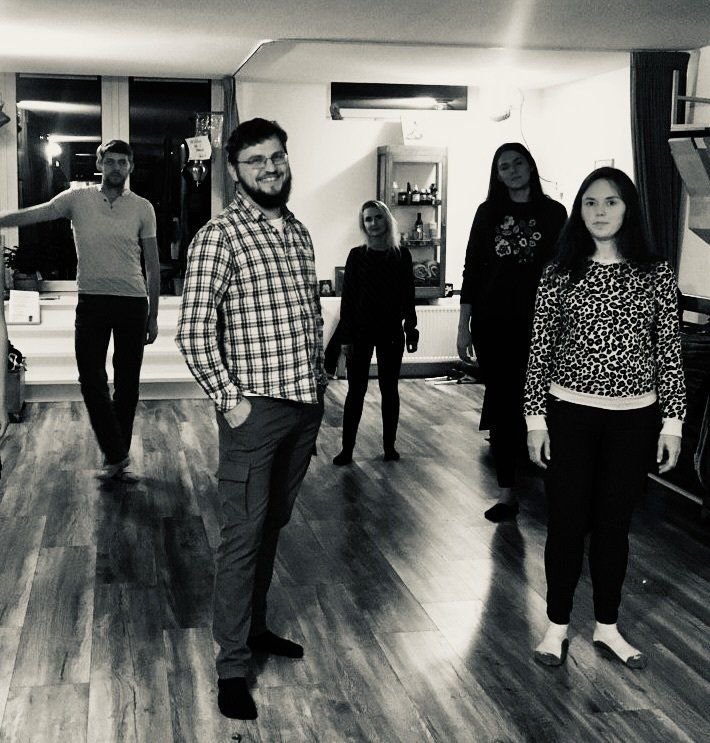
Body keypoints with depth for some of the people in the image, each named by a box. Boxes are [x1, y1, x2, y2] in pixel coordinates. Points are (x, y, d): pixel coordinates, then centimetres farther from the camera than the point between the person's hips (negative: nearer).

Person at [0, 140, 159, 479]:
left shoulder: (142, 208, 2)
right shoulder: (77, 199, 2)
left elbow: (152, 266, 5)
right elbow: (30, 215, -4)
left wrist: (153, 316, 5)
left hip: (132, 302, 0)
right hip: (91, 301, 0)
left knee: (127, 382, 7)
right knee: (91, 381, -4)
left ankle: (116, 455, 22)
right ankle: (117, 454, 8)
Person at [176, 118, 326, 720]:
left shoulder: (300, 234, 12)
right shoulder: (220, 236, -10)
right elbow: (194, 331, -15)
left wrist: (319, 383, 13)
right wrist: (229, 400, -16)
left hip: (306, 406, 7)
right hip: (255, 409, -7)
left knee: (273, 526, 18)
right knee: (244, 536, 0)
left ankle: (254, 625, 35)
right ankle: (232, 665, 12)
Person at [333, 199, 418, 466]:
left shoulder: (402, 255, 1)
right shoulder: (357, 255, -1)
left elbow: (408, 297, 5)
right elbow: (347, 297, -2)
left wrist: (411, 331, 2)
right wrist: (345, 337, -6)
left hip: (391, 331, 1)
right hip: (361, 330, -1)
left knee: (389, 388, 9)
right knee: (356, 389, 1)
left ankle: (389, 445, 19)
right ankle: (347, 448, 7)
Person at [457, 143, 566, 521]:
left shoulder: (553, 213, 5)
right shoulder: (488, 212, 8)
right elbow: (472, 270, 7)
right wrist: (464, 327, 4)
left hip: (535, 323, -1)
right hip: (492, 323, 1)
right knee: (502, 404, 3)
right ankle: (506, 492, 9)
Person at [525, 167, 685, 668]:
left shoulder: (656, 275, 0)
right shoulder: (560, 276, -1)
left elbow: (669, 353, 2)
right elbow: (541, 351, 1)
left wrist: (673, 422, -1)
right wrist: (536, 420, -3)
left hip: (634, 419, 1)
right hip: (570, 415, -1)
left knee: (615, 524, 11)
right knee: (567, 522, 6)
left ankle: (607, 627, 26)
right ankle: (558, 626, 22)